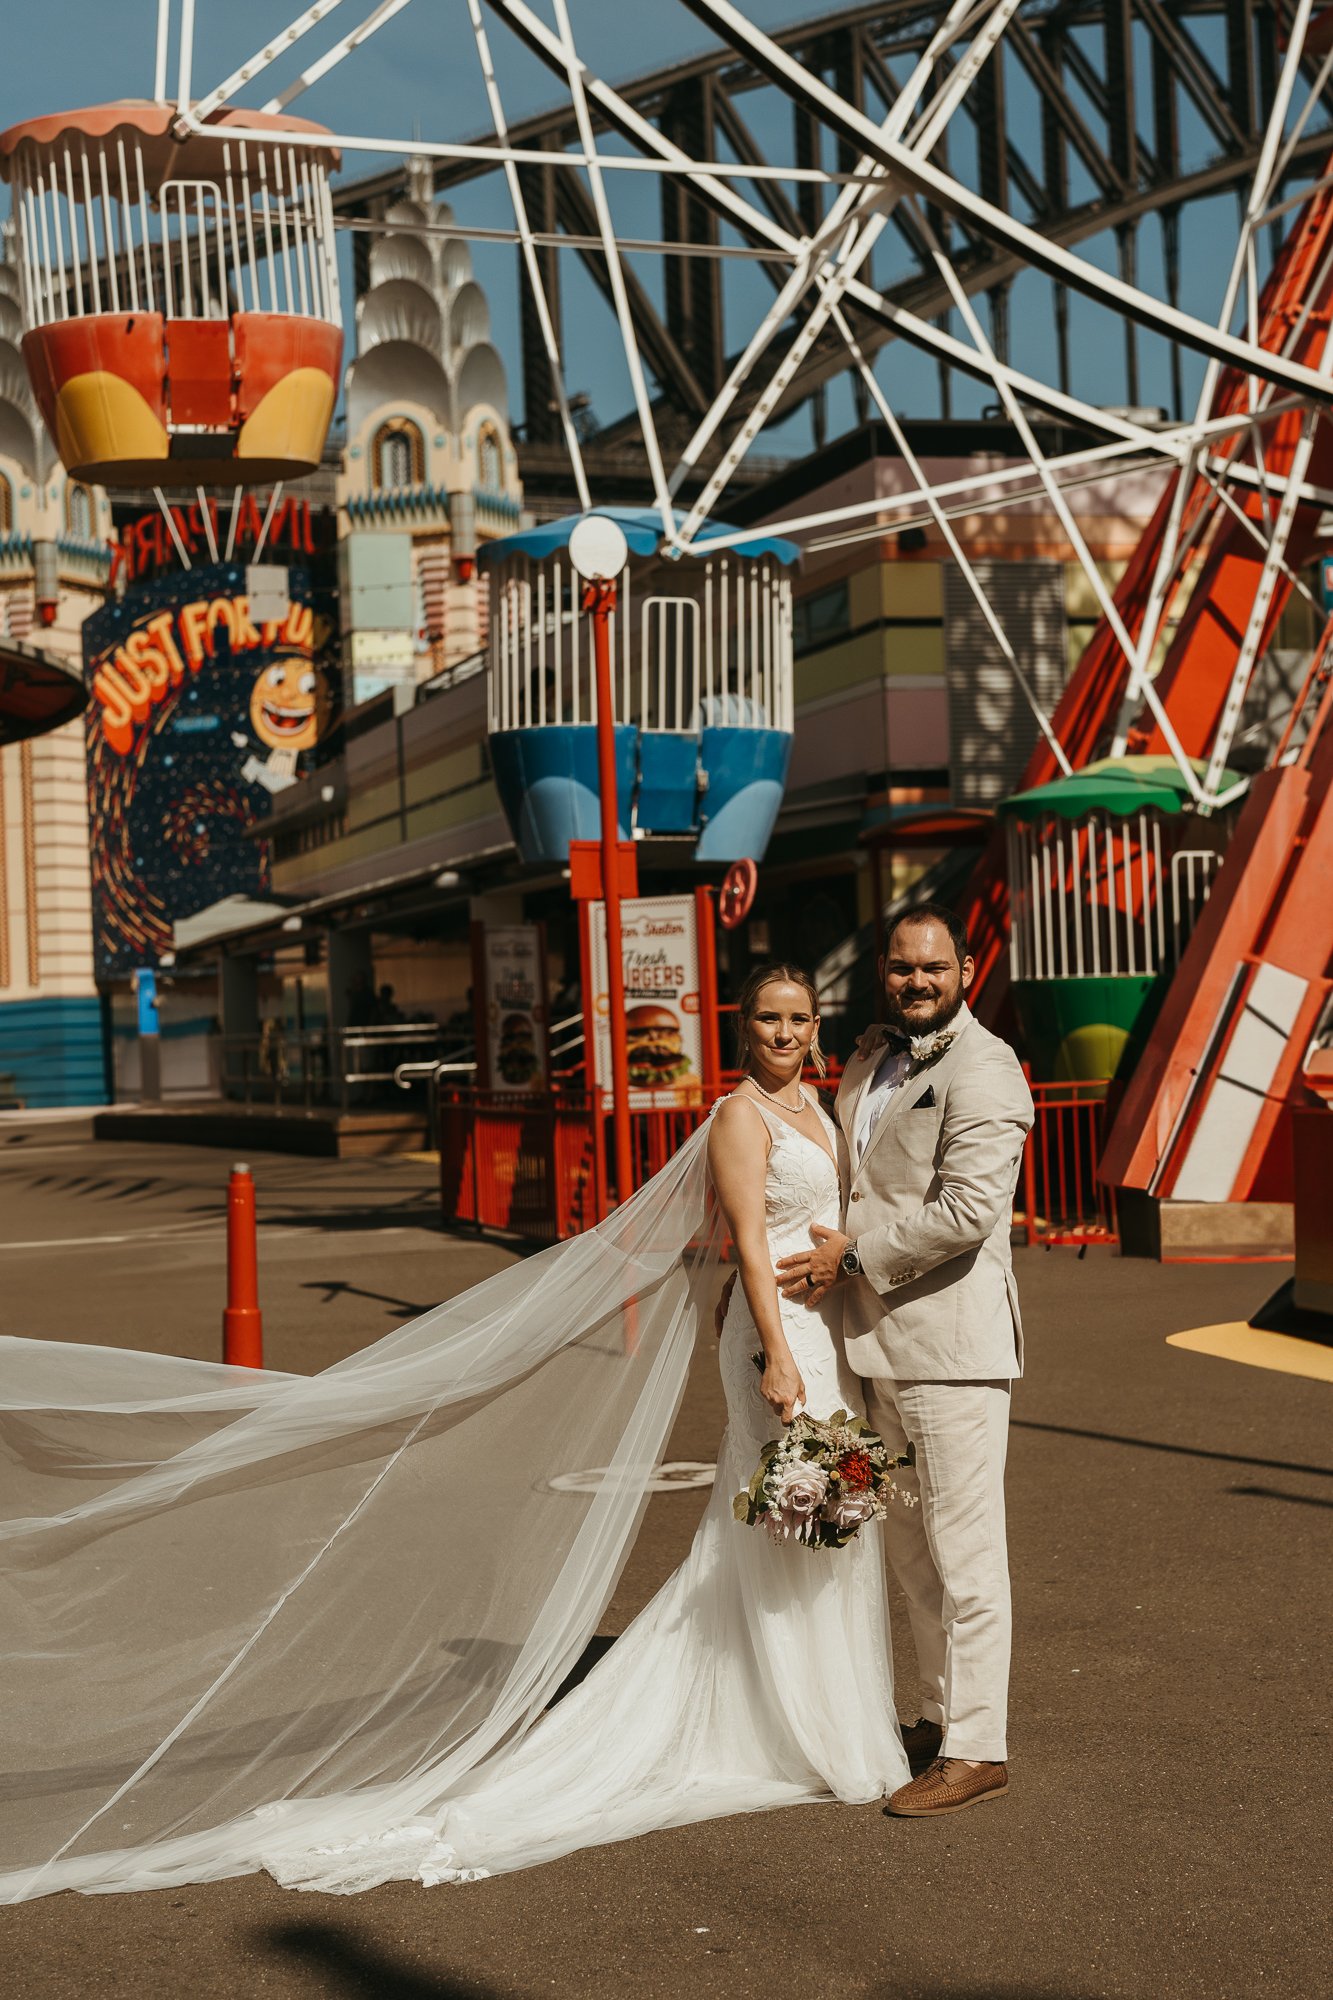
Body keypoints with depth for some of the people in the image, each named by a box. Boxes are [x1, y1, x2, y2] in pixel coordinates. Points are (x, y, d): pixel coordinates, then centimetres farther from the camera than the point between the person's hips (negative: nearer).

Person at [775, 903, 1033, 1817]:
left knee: (962, 1549, -2)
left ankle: (977, 1749, 8)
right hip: (884, 1339, 9)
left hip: (953, 1341, -9)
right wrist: (833, 1258, 11)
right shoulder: (870, 1059, 15)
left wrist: (854, 1256, -14)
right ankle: (943, 1716, 32)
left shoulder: (983, 1070, -14)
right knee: (909, 1544, 18)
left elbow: (967, 1211, -22)